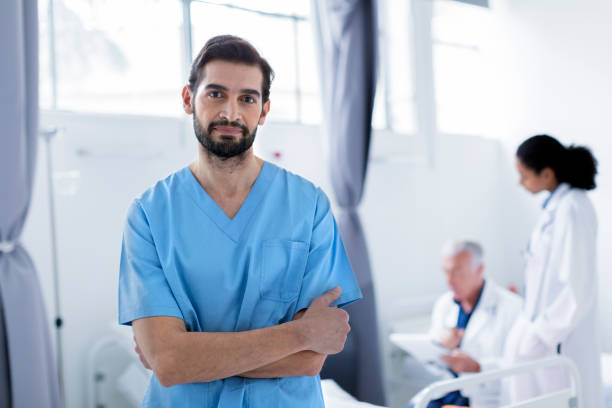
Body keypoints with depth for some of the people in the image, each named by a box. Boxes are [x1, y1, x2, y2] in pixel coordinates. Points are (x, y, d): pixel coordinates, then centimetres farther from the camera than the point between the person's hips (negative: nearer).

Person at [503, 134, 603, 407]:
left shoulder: (572, 210, -21)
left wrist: (541, 334, -16)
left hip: (560, 339, -9)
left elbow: (578, 288, -22)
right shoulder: (557, 203, 7)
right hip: (546, 327, 9)